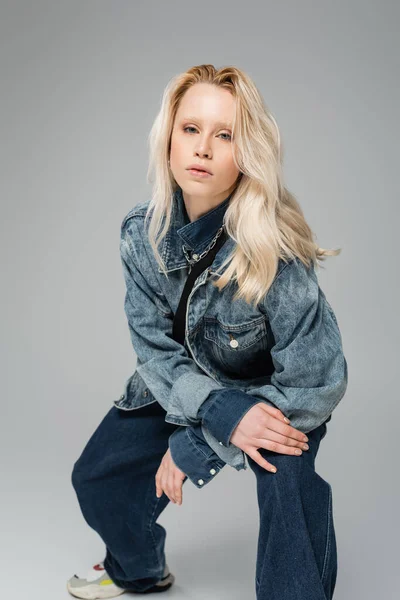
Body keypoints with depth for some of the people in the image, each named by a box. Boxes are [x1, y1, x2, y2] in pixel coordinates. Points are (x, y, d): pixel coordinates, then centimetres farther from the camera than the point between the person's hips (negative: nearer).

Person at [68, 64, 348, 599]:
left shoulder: (273, 250, -32)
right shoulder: (142, 233, -18)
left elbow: (315, 384, -27)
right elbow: (155, 348, -11)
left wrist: (197, 446, -22)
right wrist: (221, 413, -31)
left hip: (274, 399, -4)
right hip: (181, 388, 5)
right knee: (96, 477, 8)